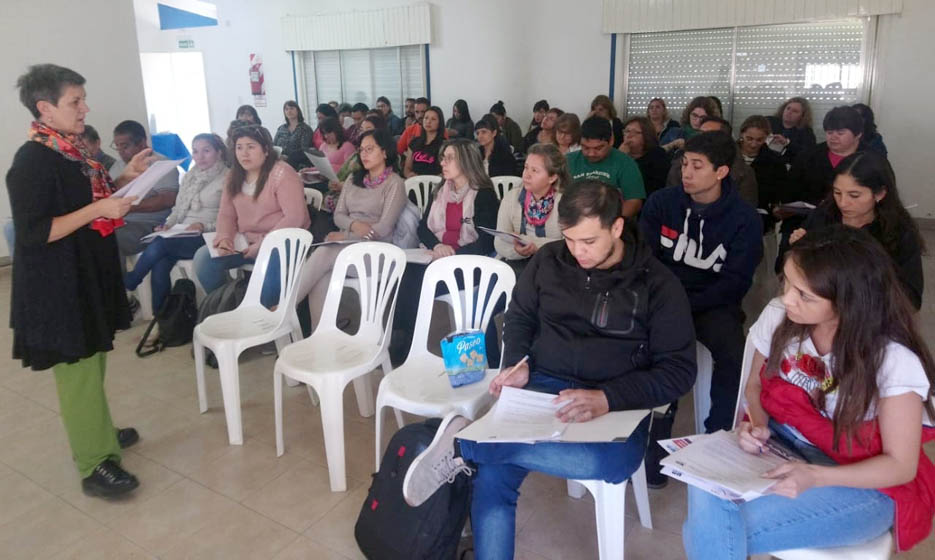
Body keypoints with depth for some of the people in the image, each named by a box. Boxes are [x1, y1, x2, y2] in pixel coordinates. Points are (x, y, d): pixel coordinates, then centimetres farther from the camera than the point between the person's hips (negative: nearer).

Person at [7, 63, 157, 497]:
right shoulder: (32, 160, -19)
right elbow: (33, 233, -23)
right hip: (58, 286, -9)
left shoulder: (73, 151, 8)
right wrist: (99, 210, -27)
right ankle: (94, 465, 6)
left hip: (89, 275, 9)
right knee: (76, 369, -2)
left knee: (91, 362, 20)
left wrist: (126, 178, 5)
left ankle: (95, 432, 37)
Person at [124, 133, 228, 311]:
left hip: (207, 238, -6)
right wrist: (168, 225, 3)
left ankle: (128, 282, -3)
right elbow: (178, 209, 22)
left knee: (159, 243, -28)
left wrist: (204, 226, -21)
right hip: (182, 236, 6)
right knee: (160, 265, -25)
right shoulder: (189, 177, 19)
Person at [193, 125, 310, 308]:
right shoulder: (234, 177, 11)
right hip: (245, 242, 7)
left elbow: (294, 217, -19)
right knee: (203, 257, -12)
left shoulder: (282, 173, -11)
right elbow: (226, 214, 10)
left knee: (271, 260, -38)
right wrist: (224, 238, -12)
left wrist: (263, 244, -21)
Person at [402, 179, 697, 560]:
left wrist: (607, 398, -23)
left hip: (617, 404, -1)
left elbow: (678, 371, -7)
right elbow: (519, 317, 19)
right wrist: (517, 365, -3)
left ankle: (466, 446, -27)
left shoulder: (658, 285, -4)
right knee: (491, 475, -27)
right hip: (540, 388, 2)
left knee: (615, 461, -37)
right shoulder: (549, 261, 5)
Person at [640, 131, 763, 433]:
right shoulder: (661, 202, 1)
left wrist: (685, 306, -22)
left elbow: (735, 283, -9)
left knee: (733, 355, -30)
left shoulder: (745, 219, -4)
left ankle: (718, 431, -8)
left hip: (712, 303, -1)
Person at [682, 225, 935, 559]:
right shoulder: (778, 316, -10)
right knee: (707, 495, -31)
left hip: (864, 484, -4)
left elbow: (901, 465, -14)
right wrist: (757, 425, -16)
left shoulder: (895, 362, -21)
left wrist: (814, 477, -30)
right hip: (780, 444, 4)